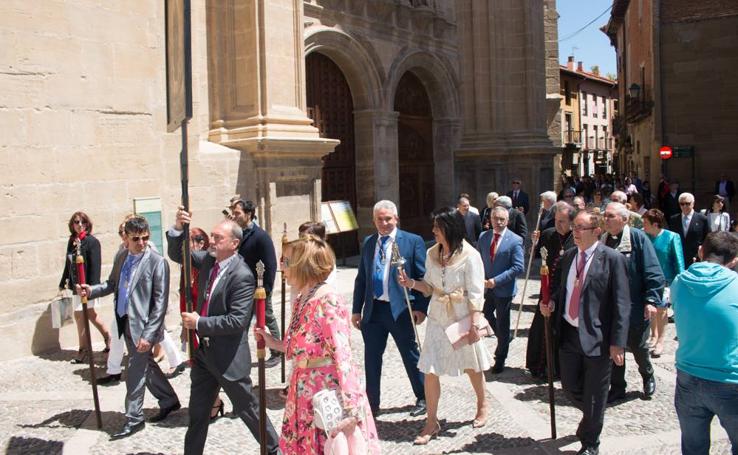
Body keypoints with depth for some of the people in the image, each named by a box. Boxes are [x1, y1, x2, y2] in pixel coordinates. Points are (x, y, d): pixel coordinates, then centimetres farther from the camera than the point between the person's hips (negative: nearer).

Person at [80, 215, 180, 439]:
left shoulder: (157, 262, -16)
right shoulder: (120, 256, 5)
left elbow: (160, 302, -17)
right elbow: (113, 284, 17)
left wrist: (148, 335, -20)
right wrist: (93, 290, -4)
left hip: (142, 325, -7)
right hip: (125, 321, 7)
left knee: (135, 372, 1)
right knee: (146, 364, 20)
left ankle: (134, 419, 17)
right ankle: (169, 400, 38)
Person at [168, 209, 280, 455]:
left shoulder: (242, 275, -21)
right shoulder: (209, 259, 0)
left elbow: (237, 321, -24)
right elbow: (177, 254, 8)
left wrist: (199, 323, -21)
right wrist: (178, 227, -9)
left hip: (228, 356, -6)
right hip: (203, 351, 7)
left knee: (248, 409, 10)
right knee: (197, 412, 17)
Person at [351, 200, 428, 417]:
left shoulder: (413, 241, -4)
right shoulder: (368, 243, 9)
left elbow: (423, 277, -5)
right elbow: (361, 278, 13)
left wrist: (421, 308, -12)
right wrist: (357, 309, 9)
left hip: (401, 310, -4)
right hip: (373, 310, 4)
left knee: (411, 357, 10)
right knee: (371, 359, 11)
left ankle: (422, 398, 30)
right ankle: (372, 404, 25)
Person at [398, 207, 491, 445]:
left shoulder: (469, 256, -16)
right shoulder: (432, 253, 1)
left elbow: (476, 294, -15)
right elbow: (430, 287, 8)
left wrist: (475, 324, -18)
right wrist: (412, 283, -10)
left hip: (463, 320, -4)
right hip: (437, 320, 4)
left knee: (472, 367, 16)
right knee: (430, 371, 1)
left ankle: (482, 405, 43)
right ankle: (432, 421, 14)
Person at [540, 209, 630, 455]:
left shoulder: (612, 259, -10)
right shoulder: (568, 256, 8)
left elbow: (622, 303, -12)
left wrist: (617, 343, -16)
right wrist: (550, 302, 0)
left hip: (596, 338, -5)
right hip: (569, 333, 6)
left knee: (594, 396, 7)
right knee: (570, 387, 15)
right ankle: (591, 418, 46)